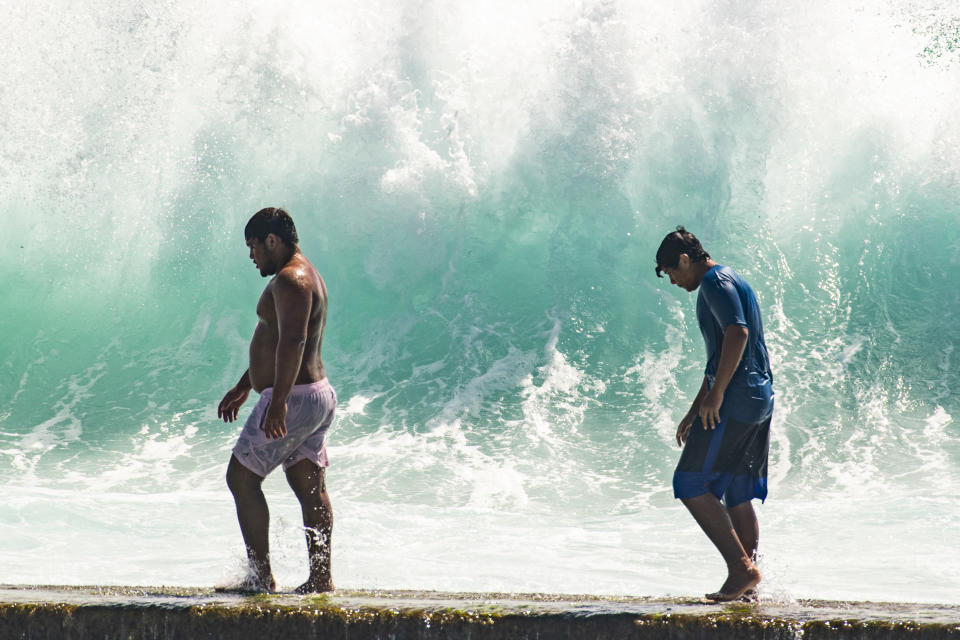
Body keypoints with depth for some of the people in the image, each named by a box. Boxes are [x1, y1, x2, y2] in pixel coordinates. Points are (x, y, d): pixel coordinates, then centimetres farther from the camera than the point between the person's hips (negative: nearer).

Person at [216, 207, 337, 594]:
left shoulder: (289, 279, -15)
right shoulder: (305, 276, 19)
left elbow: (292, 341, -28)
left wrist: (278, 400, -32)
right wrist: (242, 388, 31)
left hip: (293, 399, -10)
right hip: (320, 394, 10)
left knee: (241, 477, -4)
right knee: (310, 487, 9)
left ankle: (260, 574, -5)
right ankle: (321, 576, 8)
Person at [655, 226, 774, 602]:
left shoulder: (714, 282, -8)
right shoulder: (729, 281, 24)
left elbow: (737, 334, -23)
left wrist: (715, 394, -22)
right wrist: (694, 412, 30)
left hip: (735, 401, -10)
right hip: (759, 399, 10)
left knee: (691, 485, -9)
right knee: (737, 496, 11)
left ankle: (741, 567, -13)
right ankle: (747, 585, 10)